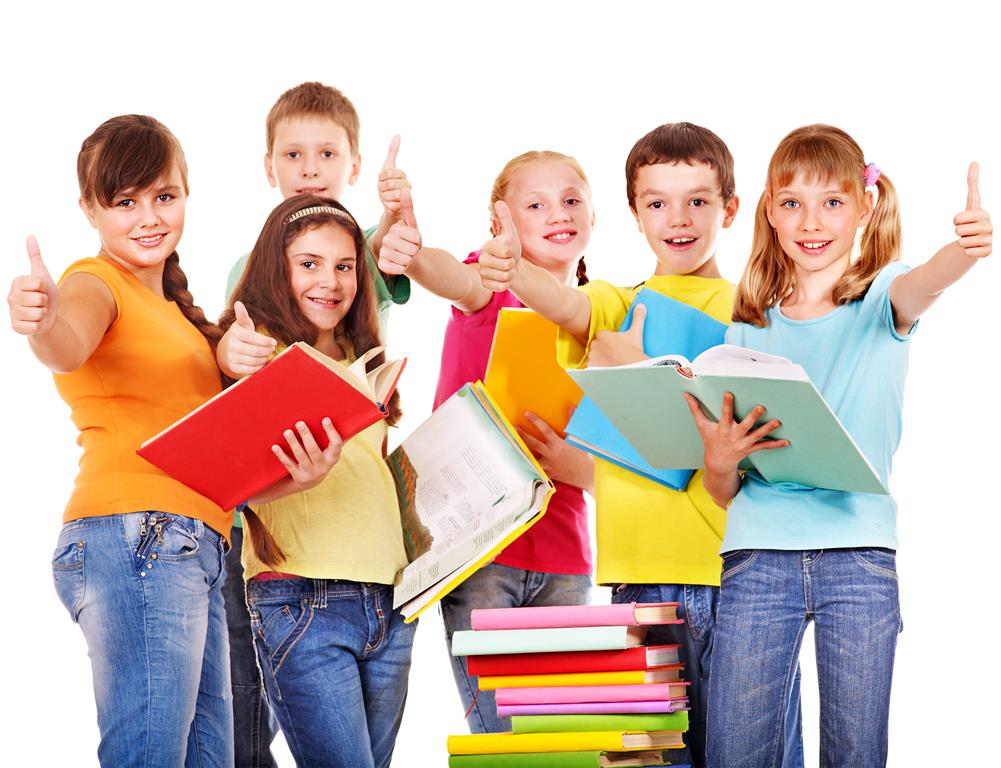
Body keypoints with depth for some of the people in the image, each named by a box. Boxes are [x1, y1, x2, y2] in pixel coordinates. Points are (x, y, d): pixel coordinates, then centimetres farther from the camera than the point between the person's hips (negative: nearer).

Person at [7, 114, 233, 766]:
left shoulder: (171, 308, 26)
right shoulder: (97, 283, -1)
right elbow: (69, 346, -26)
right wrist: (44, 324, -48)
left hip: (193, 552, 9)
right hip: (136, 540, -9)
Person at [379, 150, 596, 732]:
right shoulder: (492, 287, 2)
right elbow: (457, 278, -25)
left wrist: (569, 463, -12)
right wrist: (413, 257, -48)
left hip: (564, 560, 4)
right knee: (499, 731, -9)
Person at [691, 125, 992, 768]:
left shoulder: (881, 300, 7)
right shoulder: (749, 328, 12)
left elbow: (920, 286, -21)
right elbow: (723, 496, 12)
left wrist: (967, 250, -43)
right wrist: (718, 457, -11)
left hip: (858, 553, -2)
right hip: (758, 554, 2)